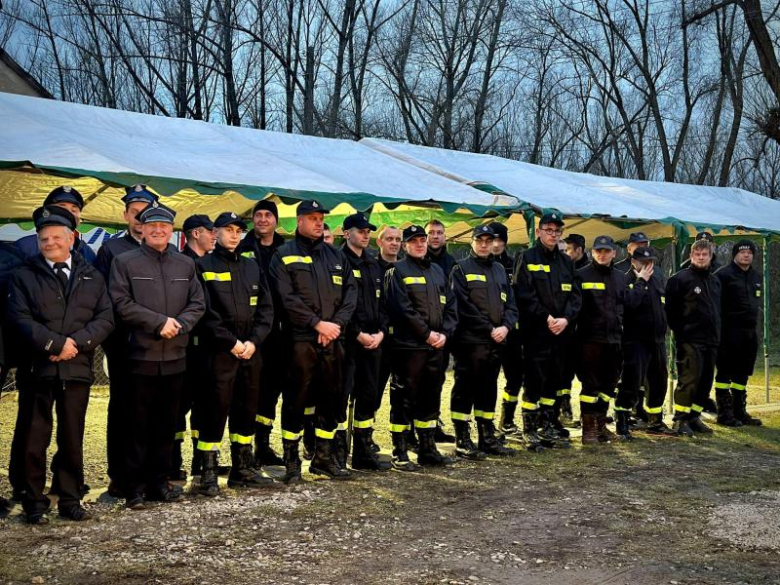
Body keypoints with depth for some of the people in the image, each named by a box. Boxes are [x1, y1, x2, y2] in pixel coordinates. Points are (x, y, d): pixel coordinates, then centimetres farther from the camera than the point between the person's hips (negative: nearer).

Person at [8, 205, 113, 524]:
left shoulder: (92, 277, 13)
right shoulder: (24, 276, 6)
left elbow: (105, 318, 4)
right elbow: (20, 319, -6)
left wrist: (76, 342, -11)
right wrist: (55, 344, -15)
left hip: (77, 369, 2)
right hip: (37, 369, -2)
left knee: (72, 438, 8)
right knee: (33, 439, 1)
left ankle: (70, 500, 17)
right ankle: (35, 503, 11)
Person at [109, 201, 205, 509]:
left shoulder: (186, 264, 13)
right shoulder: (124, 262, 2)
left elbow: (198, 304, 9)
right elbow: (121, 304, -8)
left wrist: (178, 325, -10)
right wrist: (160, 322, -13)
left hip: (175, 357, 4)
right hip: (140, 357, -4)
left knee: (166, 425, 10)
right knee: (138, 425, 1)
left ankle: (160, 482, 20)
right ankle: (135, 487, 9)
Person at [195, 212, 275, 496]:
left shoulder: (251, 267, 16)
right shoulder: (204, 265, 1)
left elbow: (266, 308, 10)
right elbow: (206, 312, -8)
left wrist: (254, 341, -4)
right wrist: (232, 342, -13)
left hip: (251, 349, 5)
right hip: (219, 350, -5)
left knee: (247, 408, 10)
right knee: (215, 409, -5)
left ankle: (242, 469, 20)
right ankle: (208, 474, 2)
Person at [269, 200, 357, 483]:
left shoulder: (336, 255, 16)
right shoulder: (285, 256, 1)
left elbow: (351, 292, 9)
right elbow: (287, 298, -9)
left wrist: (336, 324, -7)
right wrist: (318, 324, -15)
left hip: (333, 340, 5)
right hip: (301, 339, -5)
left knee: (331, 398, 9)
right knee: (296, 399, -1)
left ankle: (323, 457, 20)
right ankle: (291, 460, 9)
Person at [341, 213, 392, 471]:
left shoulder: (374, 265, 18)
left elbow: (382, 302, 17)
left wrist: (381, 331, 1)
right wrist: (358, 334, -14)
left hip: (373, 341, 7)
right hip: (348, 341, -7)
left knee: (368, 396, 10)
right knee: (342, 396, -6)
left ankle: (363, 452, 19)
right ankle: (337, 455, 0)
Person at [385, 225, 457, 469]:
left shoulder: (438, 271, 17)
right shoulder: (398, 271, -3)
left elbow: (451, 305, 13)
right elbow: (402, 308, -13)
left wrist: (445, 333, -2)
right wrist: (427, 334, -14)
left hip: (437, 346, 7)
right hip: (409, 345, -6)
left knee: (431, 397, 12)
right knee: (405, 398, -3)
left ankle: (428, 449, 22)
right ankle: (399, 453, 3)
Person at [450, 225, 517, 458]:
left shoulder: (499, 269, 18)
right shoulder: (461, 269, -2)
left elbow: (510, 302, 14)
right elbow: (464, 306, -10)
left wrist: (505, 326, -5)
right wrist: (489, 329, -13)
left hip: (496, 342, 6)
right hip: (470, 340, -6)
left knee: (488, 389, 12)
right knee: (465, 389, -3)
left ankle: (487, 438, 20)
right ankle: (462, 441, 2)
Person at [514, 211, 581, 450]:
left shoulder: (566, 262, 16)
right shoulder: (527, 258, -1)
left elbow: (575, 295, 10)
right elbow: (524, 296, -9)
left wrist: (565, 318, -7)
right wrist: (546, 318, -14)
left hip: (560, 332, 5)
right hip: (536, 332, -5)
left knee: (553, 381, 10)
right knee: (535, 381, -6)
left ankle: (548, 426, 20)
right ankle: (529, 430, 2)